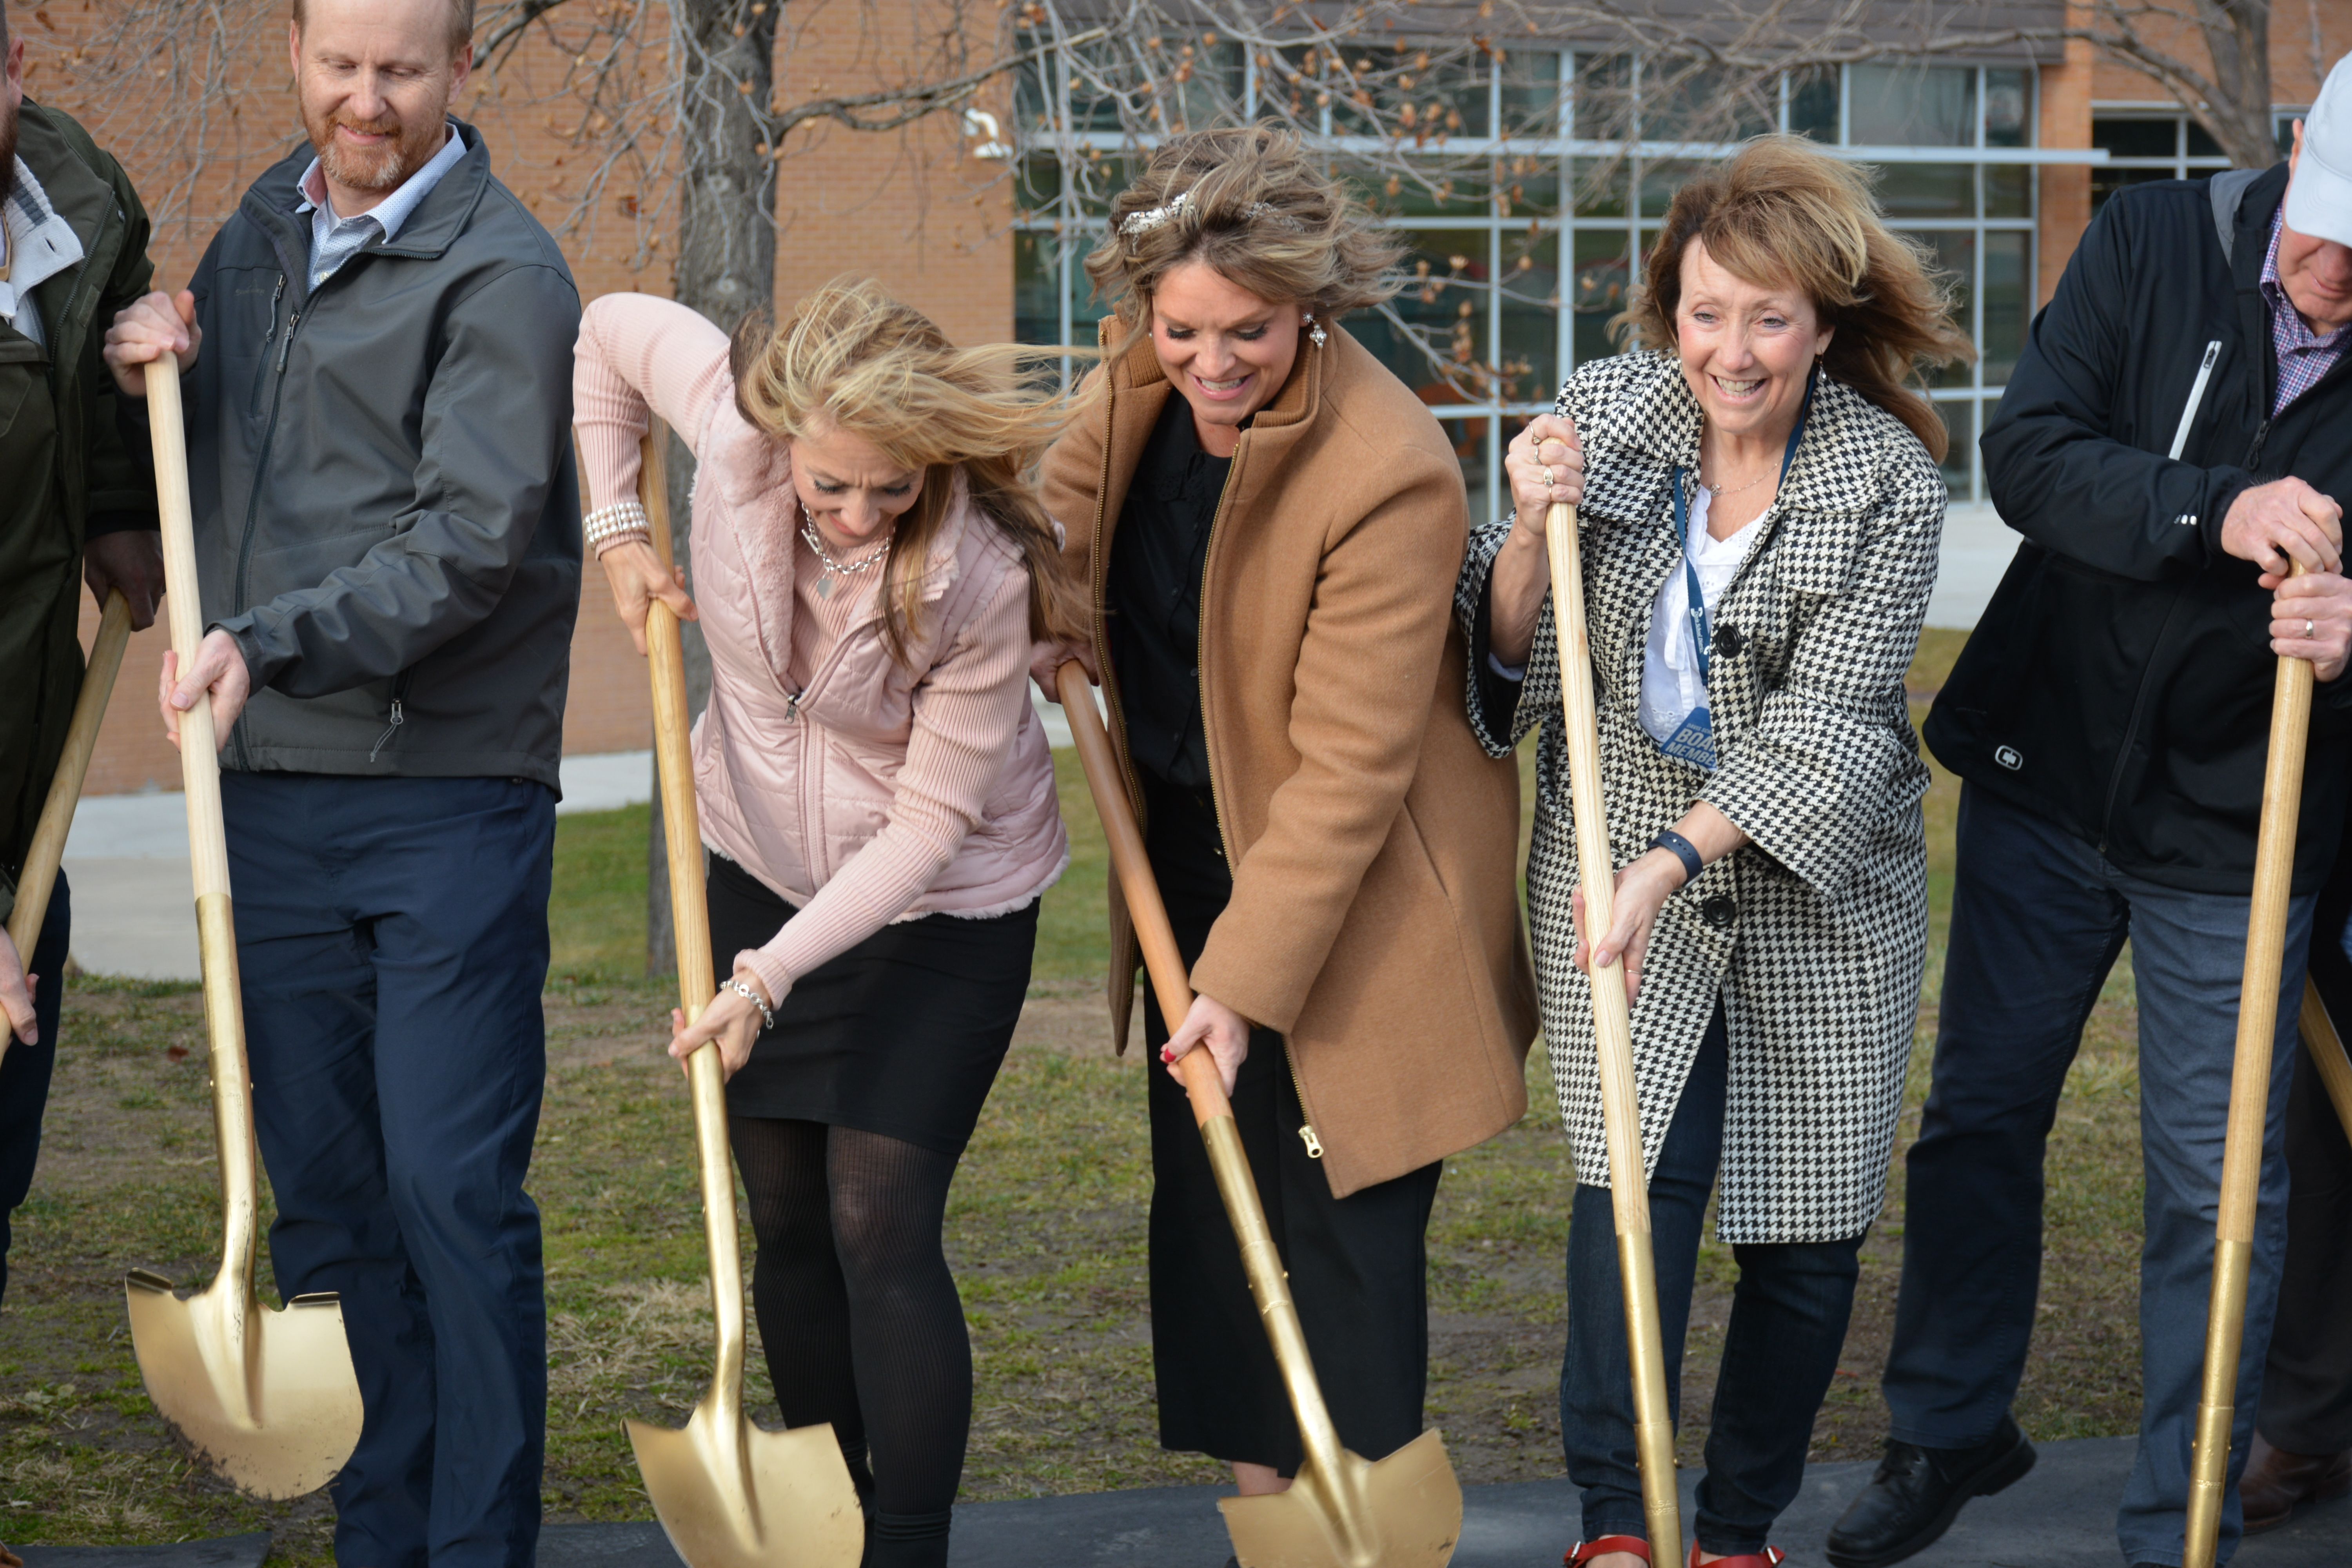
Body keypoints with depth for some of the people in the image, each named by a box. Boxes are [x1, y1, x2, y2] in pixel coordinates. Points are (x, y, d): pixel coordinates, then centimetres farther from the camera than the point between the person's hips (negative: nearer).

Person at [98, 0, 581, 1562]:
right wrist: (156, 370, 4)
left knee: (453, 1189, -5)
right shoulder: (258, 233, 15)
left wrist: (276, 640, -25)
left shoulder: (501, 273, -8)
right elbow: (203, 483, 25)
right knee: (322, 1194, 10)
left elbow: (473, 540, -16)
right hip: (269, 792, 6)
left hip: (449, 802, -6)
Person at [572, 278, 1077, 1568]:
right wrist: (614, 527, -5)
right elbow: (610, 327, 0)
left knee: (881, 1227, -12)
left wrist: (780, 969, -28)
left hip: (943, 908, -5)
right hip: (761, 870, 5)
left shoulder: (979, 578, -30)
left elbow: (933, 818, -23)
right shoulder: (732, 421, -22)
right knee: (788, 1219, 9)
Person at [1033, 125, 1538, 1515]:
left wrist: (1246, 982, -27)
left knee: (1344, 1226, -4)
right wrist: (1045, 622, -7)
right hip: (1193, 844, 8)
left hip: (1345, 892, -7)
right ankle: (1260, 1504, 27)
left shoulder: (1391, 473, -29)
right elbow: (1065, 501, 15)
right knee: (1208, 1203, 14)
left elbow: (1348, 768, -27)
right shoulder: (1145, 378, -8)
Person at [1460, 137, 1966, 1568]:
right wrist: (1532, 534, -20)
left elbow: (1827, 716, -19)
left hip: (1819, 888, 0)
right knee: (1637, 1173, -15)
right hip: (1620, 855, 1)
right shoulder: (1604, 415, -5)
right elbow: (1513, 654, 1)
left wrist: (1674, 857, -30)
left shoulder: (1889, 487, -12)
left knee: (1810, 1223, 4)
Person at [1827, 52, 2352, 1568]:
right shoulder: (2158, 242, -11)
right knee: (1980, 1115, 15)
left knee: (2215, 1185, 2)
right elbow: (2029, 454, -16)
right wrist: (2212, 513, -33)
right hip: (2049, 771, 2)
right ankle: (1951, 1430, 35)